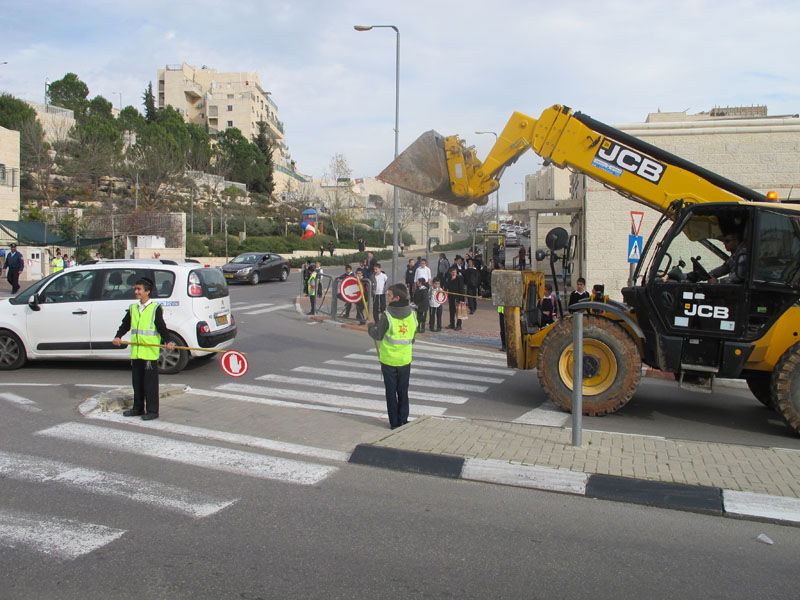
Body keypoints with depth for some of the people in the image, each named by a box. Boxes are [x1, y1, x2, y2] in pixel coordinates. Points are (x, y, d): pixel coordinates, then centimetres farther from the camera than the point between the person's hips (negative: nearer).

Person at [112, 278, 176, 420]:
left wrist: (168, 341, -24)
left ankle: (152, 411, 4)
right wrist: (118, 337, -3)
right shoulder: (133, 308, 14)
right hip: (135, 353, 6)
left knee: (150, 382, -2)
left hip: (150, 353, -6)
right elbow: (125, 325, 14)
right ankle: (138, 408, 25)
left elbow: (161, 327, -11)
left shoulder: (155, 308, -5)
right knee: (137, 381, 14)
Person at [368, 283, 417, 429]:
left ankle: (394, 423, 13)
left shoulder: (387, 316, -18)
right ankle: (403, 421, 19)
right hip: (405, 359, 3)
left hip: (388, 359, -3)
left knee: (391, 392, 8)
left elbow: (378, 336, -8)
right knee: (403, 392, 15)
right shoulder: (412, 314, -5)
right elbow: (412, 338, 5)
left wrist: (370, 327, 11)